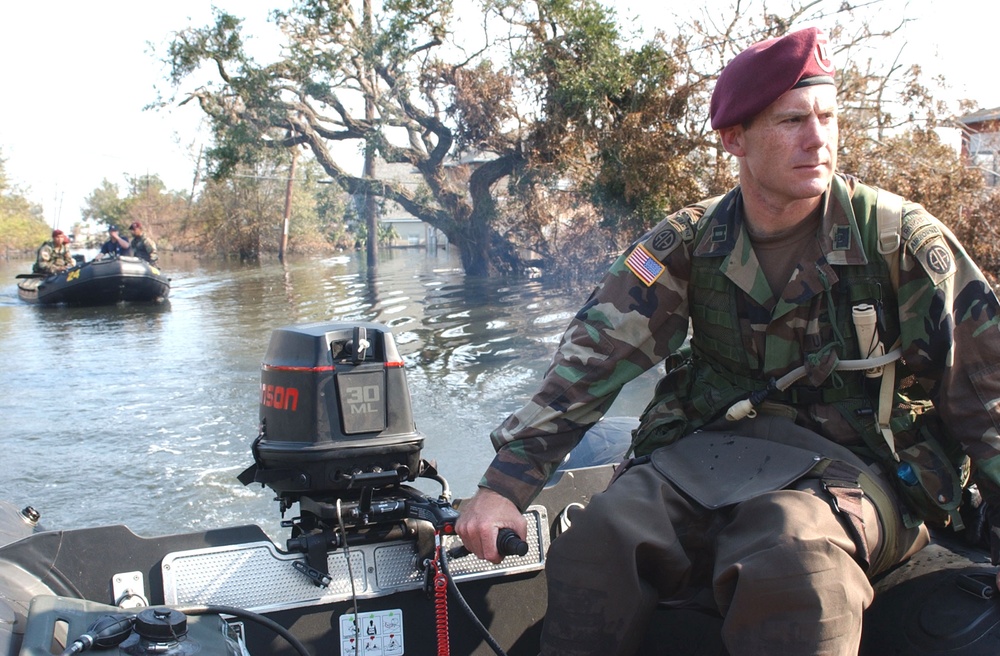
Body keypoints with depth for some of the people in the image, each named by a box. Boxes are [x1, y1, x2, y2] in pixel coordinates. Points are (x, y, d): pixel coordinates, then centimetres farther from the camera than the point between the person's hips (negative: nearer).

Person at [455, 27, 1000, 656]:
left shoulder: (896, 236, -3)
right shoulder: (689, 242, 2)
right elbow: (593, 356, -4)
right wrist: (506, 483, -13)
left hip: (845, 461, -2)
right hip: (704, 453, 2)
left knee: (795, 567, -36)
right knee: (596, 544, -25)